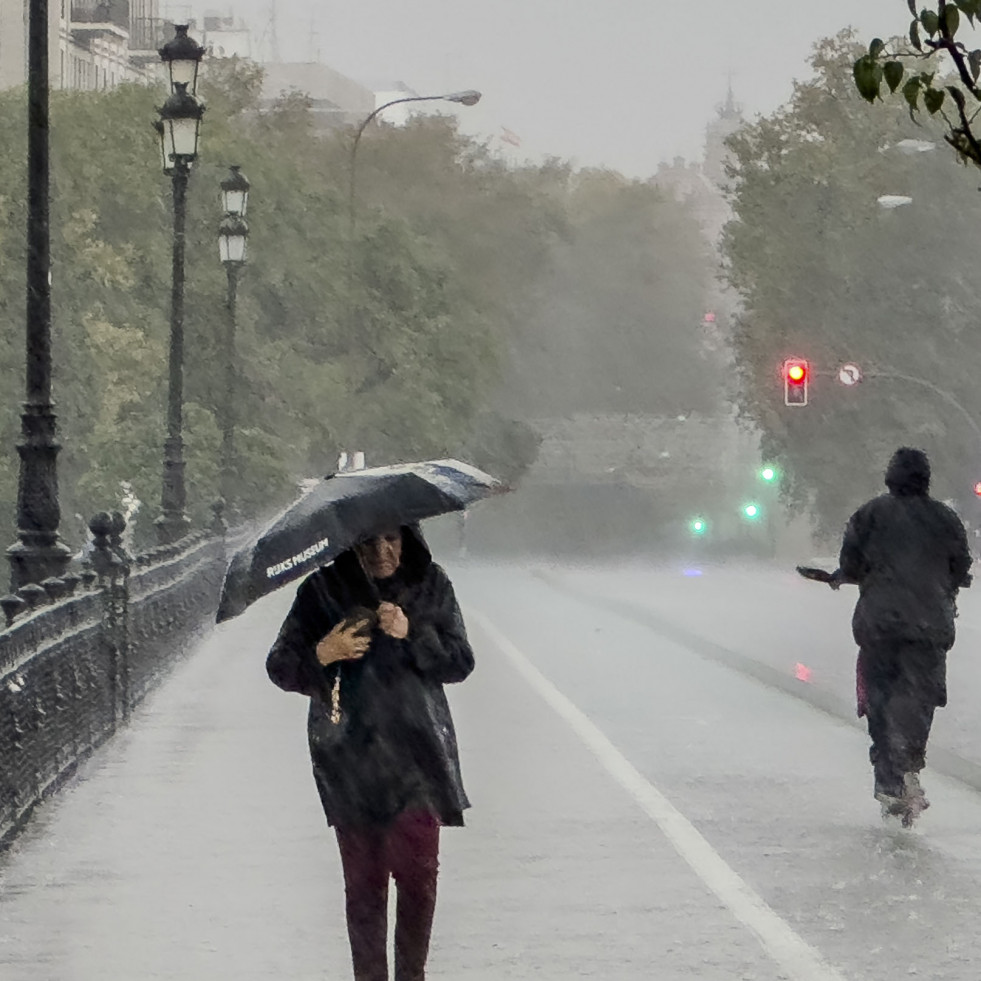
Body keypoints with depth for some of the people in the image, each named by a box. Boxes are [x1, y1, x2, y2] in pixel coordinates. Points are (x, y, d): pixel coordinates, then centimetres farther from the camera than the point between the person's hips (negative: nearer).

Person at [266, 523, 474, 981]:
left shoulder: (431, 585, 1)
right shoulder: (322, 590, -3)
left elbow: (460, 663, 0)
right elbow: (279, 666, -1)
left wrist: (412, 634, -17)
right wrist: (321, 654, -21)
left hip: (416, 754, 1)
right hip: (350, 757, -1)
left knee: (418, 874, -2)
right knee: (363, 880, 3)